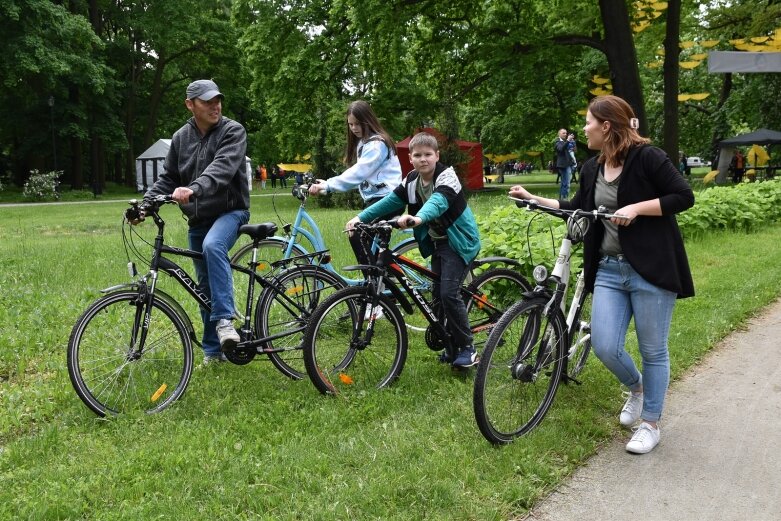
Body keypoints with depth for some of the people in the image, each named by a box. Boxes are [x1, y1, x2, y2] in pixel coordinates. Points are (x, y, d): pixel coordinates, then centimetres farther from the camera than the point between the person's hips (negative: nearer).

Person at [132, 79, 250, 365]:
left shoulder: (233, 131, -10)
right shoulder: (181, 137, 6)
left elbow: (222, 168, -27)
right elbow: (168, 178, 10)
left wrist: (193, 189, -43)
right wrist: (146, 201, -8)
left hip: (230, 211, -5)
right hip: (198, 219, 5)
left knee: (213, 246, -37)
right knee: (205, 285, 9)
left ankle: (224, 319, -33)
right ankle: (212, 349, 21)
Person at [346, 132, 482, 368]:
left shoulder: (446, 177, -21)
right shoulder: (411, 180, 1)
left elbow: (438, 202, -41)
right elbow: (390, 201, -4)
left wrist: (418, 218, -61)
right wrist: (361, 217, -17)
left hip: (459, 241, -8)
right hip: (437, 242, 8)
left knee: (449, 293, -16)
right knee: (438, 293, 9)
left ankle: (466, 347, -3)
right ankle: (452, 343, 24)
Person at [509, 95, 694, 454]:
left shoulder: (647, 157, -9)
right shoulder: (591, 169, 11)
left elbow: (684, 197, -11)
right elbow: (578, 209, 23)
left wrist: (637, 208, -19)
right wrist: (532, 198, 20)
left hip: (651, 269, -5)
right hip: (609, 269, 6)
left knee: (653, 351, 5)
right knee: (605, 347, -2)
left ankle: (650, 424, 21)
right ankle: (635, 387, 31)